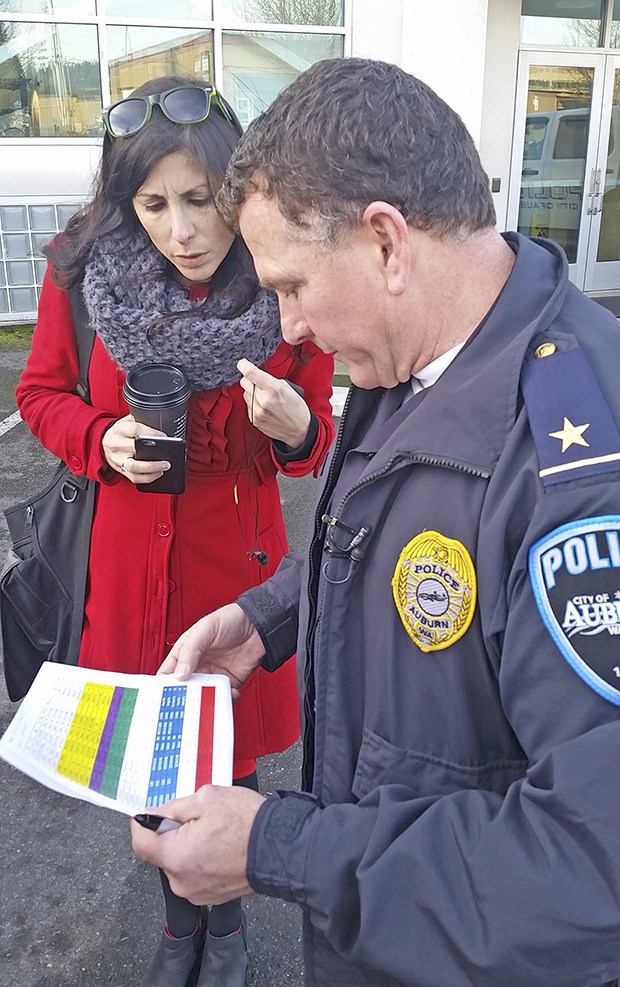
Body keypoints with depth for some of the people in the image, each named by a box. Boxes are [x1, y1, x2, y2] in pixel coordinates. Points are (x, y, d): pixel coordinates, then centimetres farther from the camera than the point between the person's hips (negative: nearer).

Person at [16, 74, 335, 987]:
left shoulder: (287, 290, -12)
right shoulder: (81, 270, -11)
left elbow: (316, 442, -2)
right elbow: (42, 394, 4)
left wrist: (295, 428, -25)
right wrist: (103, 440, -16)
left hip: (241, 554, -1)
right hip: (129, 554, 1)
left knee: (231, 752, 14)